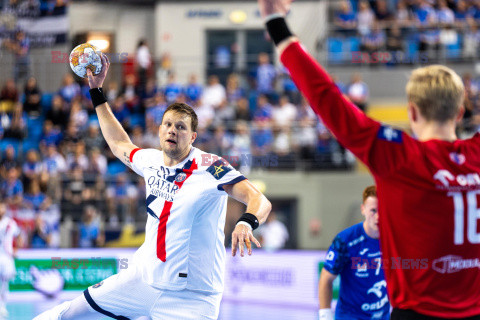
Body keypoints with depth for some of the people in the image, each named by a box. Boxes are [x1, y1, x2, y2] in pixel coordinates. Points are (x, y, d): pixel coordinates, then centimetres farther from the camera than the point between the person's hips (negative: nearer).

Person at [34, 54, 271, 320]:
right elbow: (119, 143, 25)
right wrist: (96, 90, 26)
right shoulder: (151, 161, 4)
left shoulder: (209, 168, -14)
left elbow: (260, 201, -20)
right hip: (144, 278, 5)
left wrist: (246, 223, -42)